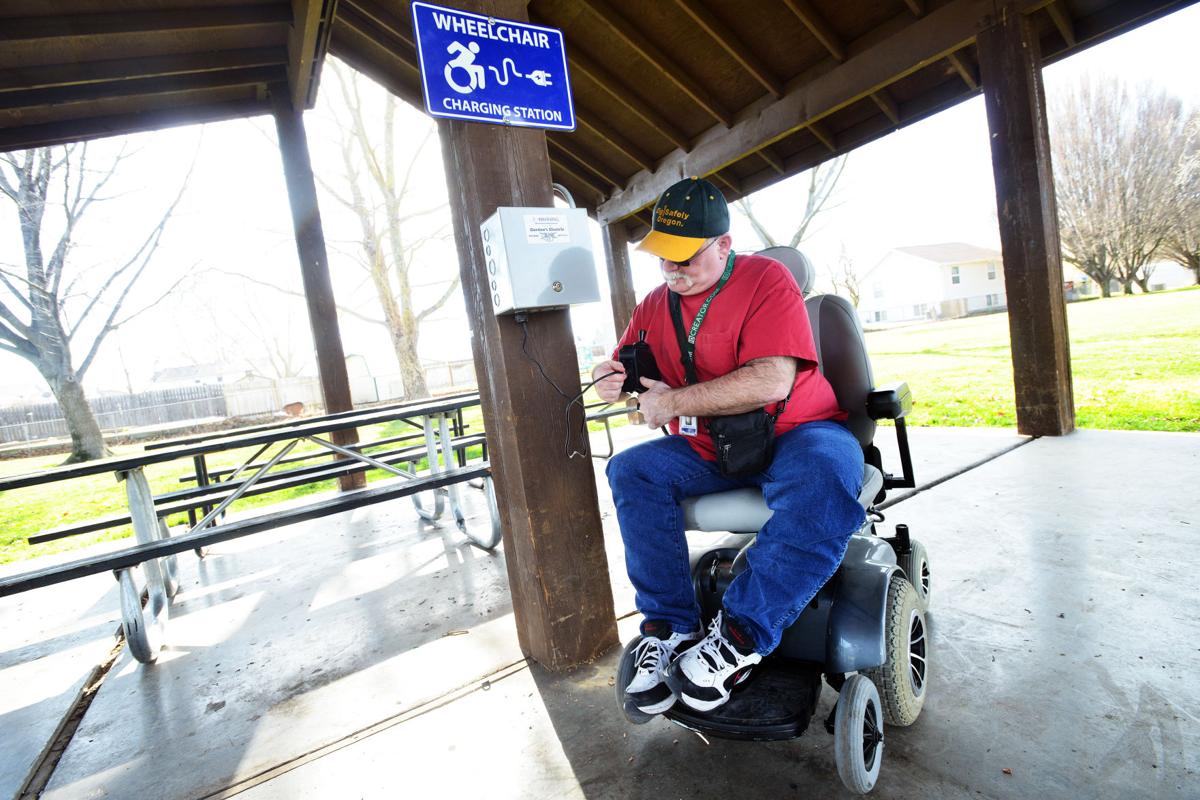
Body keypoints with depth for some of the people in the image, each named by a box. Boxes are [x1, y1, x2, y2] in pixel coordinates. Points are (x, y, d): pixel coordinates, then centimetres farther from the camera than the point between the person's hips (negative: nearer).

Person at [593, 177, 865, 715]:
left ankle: (741, 634, -28)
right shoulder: (655, 306, 8)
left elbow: (772, 382, -23)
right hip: (709, 451, 5)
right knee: (631, 470, -17)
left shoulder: (766, 279, -10)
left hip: (793, 434, -4)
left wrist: (675, 402, -19)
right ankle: (669, 628, -16)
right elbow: (625, 367, 15)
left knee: (824, 473, -36)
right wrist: (611, 379, -11)